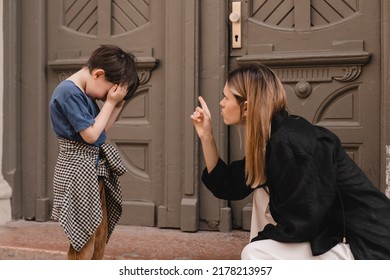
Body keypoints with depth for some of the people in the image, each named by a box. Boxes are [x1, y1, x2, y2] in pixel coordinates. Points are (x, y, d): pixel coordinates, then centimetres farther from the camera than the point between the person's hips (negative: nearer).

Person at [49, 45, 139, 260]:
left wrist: (117, 105, 4)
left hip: (94, 168, 10)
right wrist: (110, 102, -12)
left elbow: (102, 129, 16)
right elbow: (91, 134, -21)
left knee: (101, 234, 15)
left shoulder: (84, 93, 10)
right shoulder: (69, 92, -18)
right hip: (78, 170, -10)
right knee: (83, 240, -3)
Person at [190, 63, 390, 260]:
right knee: (263, 194, 12)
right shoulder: (270, 139, 6)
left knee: (256, 254, -14)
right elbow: (228, 187, 14)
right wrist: (206, 135, 8)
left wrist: (259, 238, -4)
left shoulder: (289, 142, -22)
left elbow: (299, 224, -21)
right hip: (336, 236, 9)